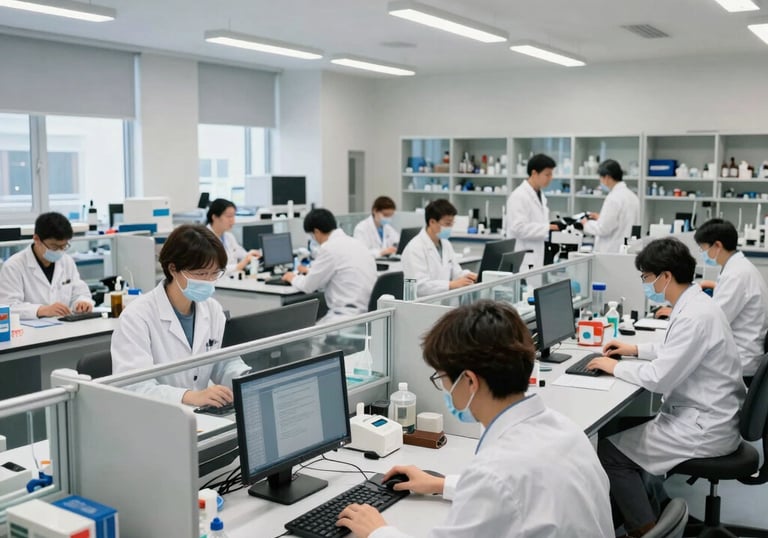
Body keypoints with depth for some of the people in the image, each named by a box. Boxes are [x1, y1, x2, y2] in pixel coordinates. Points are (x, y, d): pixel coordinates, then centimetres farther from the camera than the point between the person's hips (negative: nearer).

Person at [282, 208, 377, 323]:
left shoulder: (330, 247, -11)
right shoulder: (355, 242, 13)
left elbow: (308, 286, -3)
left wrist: (293, 278, 18)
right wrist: (312, 272, 42)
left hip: (348, 316, -8)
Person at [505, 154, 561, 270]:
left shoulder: (540, 196, 16)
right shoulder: (519, 196, -13)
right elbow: (520, 228, -21)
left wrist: (556, 226, 5)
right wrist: (549, 228, -24)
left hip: (538, 258, 9)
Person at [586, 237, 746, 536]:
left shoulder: (695, 316, -25)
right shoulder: (693, 305, 6)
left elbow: (659, 378, -25)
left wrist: (616, 367, -11)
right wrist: (637, 350, 18)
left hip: (705, 428, -10)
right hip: (703, 415, 10)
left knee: (609, 451, -5)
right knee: (623, 430, 16)